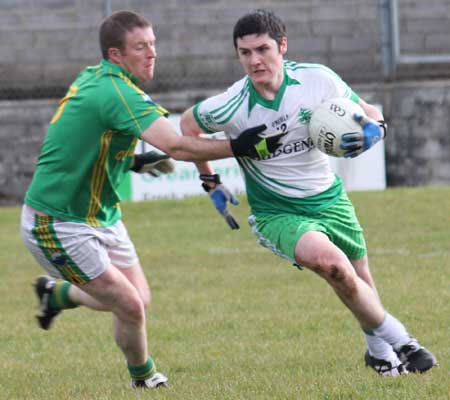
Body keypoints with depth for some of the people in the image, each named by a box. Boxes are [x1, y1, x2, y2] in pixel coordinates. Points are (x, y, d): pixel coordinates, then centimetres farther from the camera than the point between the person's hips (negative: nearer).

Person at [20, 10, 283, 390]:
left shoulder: (93, 78, 5)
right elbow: (176, 147, -36)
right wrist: (237, 147, -38)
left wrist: (131, 161, 10)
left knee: (137, 299, 14)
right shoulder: (117, 92, -26)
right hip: (59, 226, -10)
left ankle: (56, 293, 36)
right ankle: (144, 376, 16)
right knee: (130, 307, -9)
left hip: (99, 214, 10)